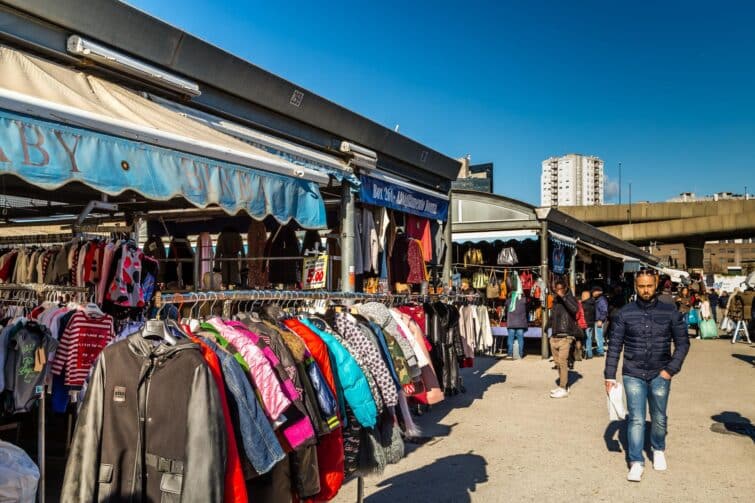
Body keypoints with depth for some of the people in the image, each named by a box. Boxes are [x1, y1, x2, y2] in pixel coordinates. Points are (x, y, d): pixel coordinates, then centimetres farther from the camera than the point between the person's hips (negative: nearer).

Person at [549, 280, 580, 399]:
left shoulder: (570, 299, -3)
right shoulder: (555, 300, 15)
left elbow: (575, 309, -25)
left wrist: (563, 296, -22)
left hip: (565, 336, -6)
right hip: (554, 337, 6)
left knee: (562, 362, -11)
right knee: (557, 362, 9)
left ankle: (563, 389, -7)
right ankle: (561, 386, 19)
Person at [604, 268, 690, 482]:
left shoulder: (670, 313, -1)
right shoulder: (624, 314, -3)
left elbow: (682, 343, 4)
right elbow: (614, 346, -1)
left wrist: (671, 369, -6)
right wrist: (610, 376, -3)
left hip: (660, 375, 1)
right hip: (633, 375, -1)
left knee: (659, 418, 14)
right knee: (636, 419, -3)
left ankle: (658, 451, 39)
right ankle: (636, 463, 6)